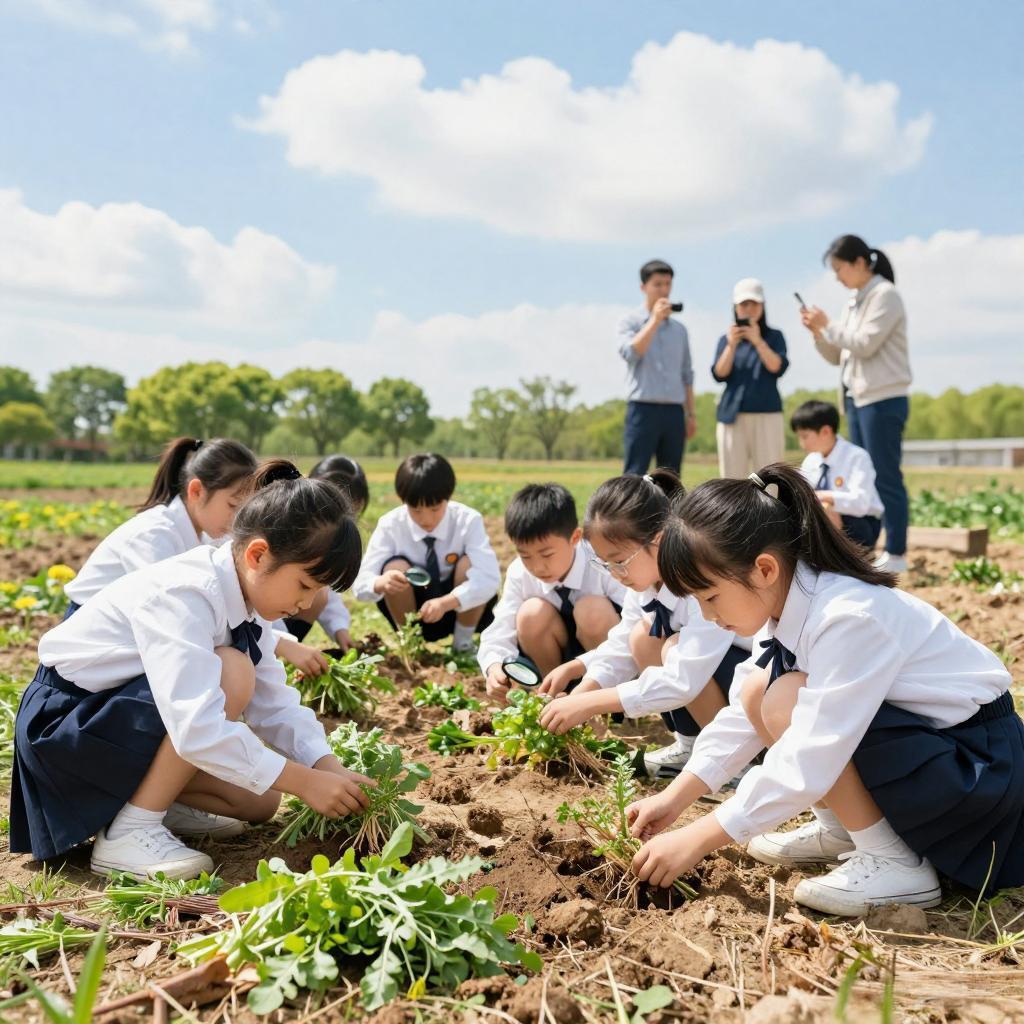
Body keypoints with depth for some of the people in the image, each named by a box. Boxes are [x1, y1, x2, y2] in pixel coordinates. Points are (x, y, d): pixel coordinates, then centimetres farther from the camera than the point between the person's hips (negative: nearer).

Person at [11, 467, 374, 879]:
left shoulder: (248, 596, -4)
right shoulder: (184, 595, -31)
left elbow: (275, 703, -3)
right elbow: (198, 728, -40)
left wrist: (330, 767, -17)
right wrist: (305, 782, -34)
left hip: (129, 712, 8)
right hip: (65, 720, -8)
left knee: (259, 801, 3)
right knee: (232, 673, -30)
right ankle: (128, 832, -18)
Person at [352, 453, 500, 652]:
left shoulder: (468, 520, -21)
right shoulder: (390, 525, -18)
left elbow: (489, 579, -32)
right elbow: (360, 583, -23)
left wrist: (445, 602, -46)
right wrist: (381, 583, -47)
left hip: (460, 608, 0)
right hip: (414, 611, 1)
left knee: (469, 564, -28)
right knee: (394, 567, -27)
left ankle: (463, 643, -6)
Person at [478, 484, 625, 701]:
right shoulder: (519, 574, -14)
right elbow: (500, 632, -15)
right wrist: (494, 667, -38)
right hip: (560, 661, 3)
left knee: (592, 610, -33)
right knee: (531, 614, -26)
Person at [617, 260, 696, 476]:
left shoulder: (679, 329, 15)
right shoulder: (630, 321, 3)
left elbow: (686, 374, 18)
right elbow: (630, 352, -17)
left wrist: (691, 413, 14)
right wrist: (655, 320, -15)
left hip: (674, 412, 5)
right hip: (643, 409, -5)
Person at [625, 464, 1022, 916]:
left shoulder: (849, 619, -31)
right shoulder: (786, 602, -5)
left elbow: (807, 764, -32)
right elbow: (743, 716, 4)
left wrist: (696, 839, -25)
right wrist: (674, 798, -1)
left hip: (979, 766, -8)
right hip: (910, 738, 8)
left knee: (787, 702, -25)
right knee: (756, 692, -2)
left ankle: (893, 863, -11)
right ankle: (841, 829, 8)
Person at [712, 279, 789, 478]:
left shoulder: (774, 336, 8)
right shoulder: (727, 339, 11)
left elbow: (778, 368, -8)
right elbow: (719, 375, -1)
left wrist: (757, 341, -18)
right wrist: (732, 345, -13)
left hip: (767, 416, -1)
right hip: (733, 416, 1)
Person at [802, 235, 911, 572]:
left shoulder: (884, 295, -8)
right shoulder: (856, 301, 17)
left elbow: (865, 344, -17)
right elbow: (837, 356, 17)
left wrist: (827, 325, -9)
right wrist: (818, 332, 1)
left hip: (883, 401, -9)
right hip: (857, 399, 9)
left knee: (885, 476, -7)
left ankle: (896, 554, -2)